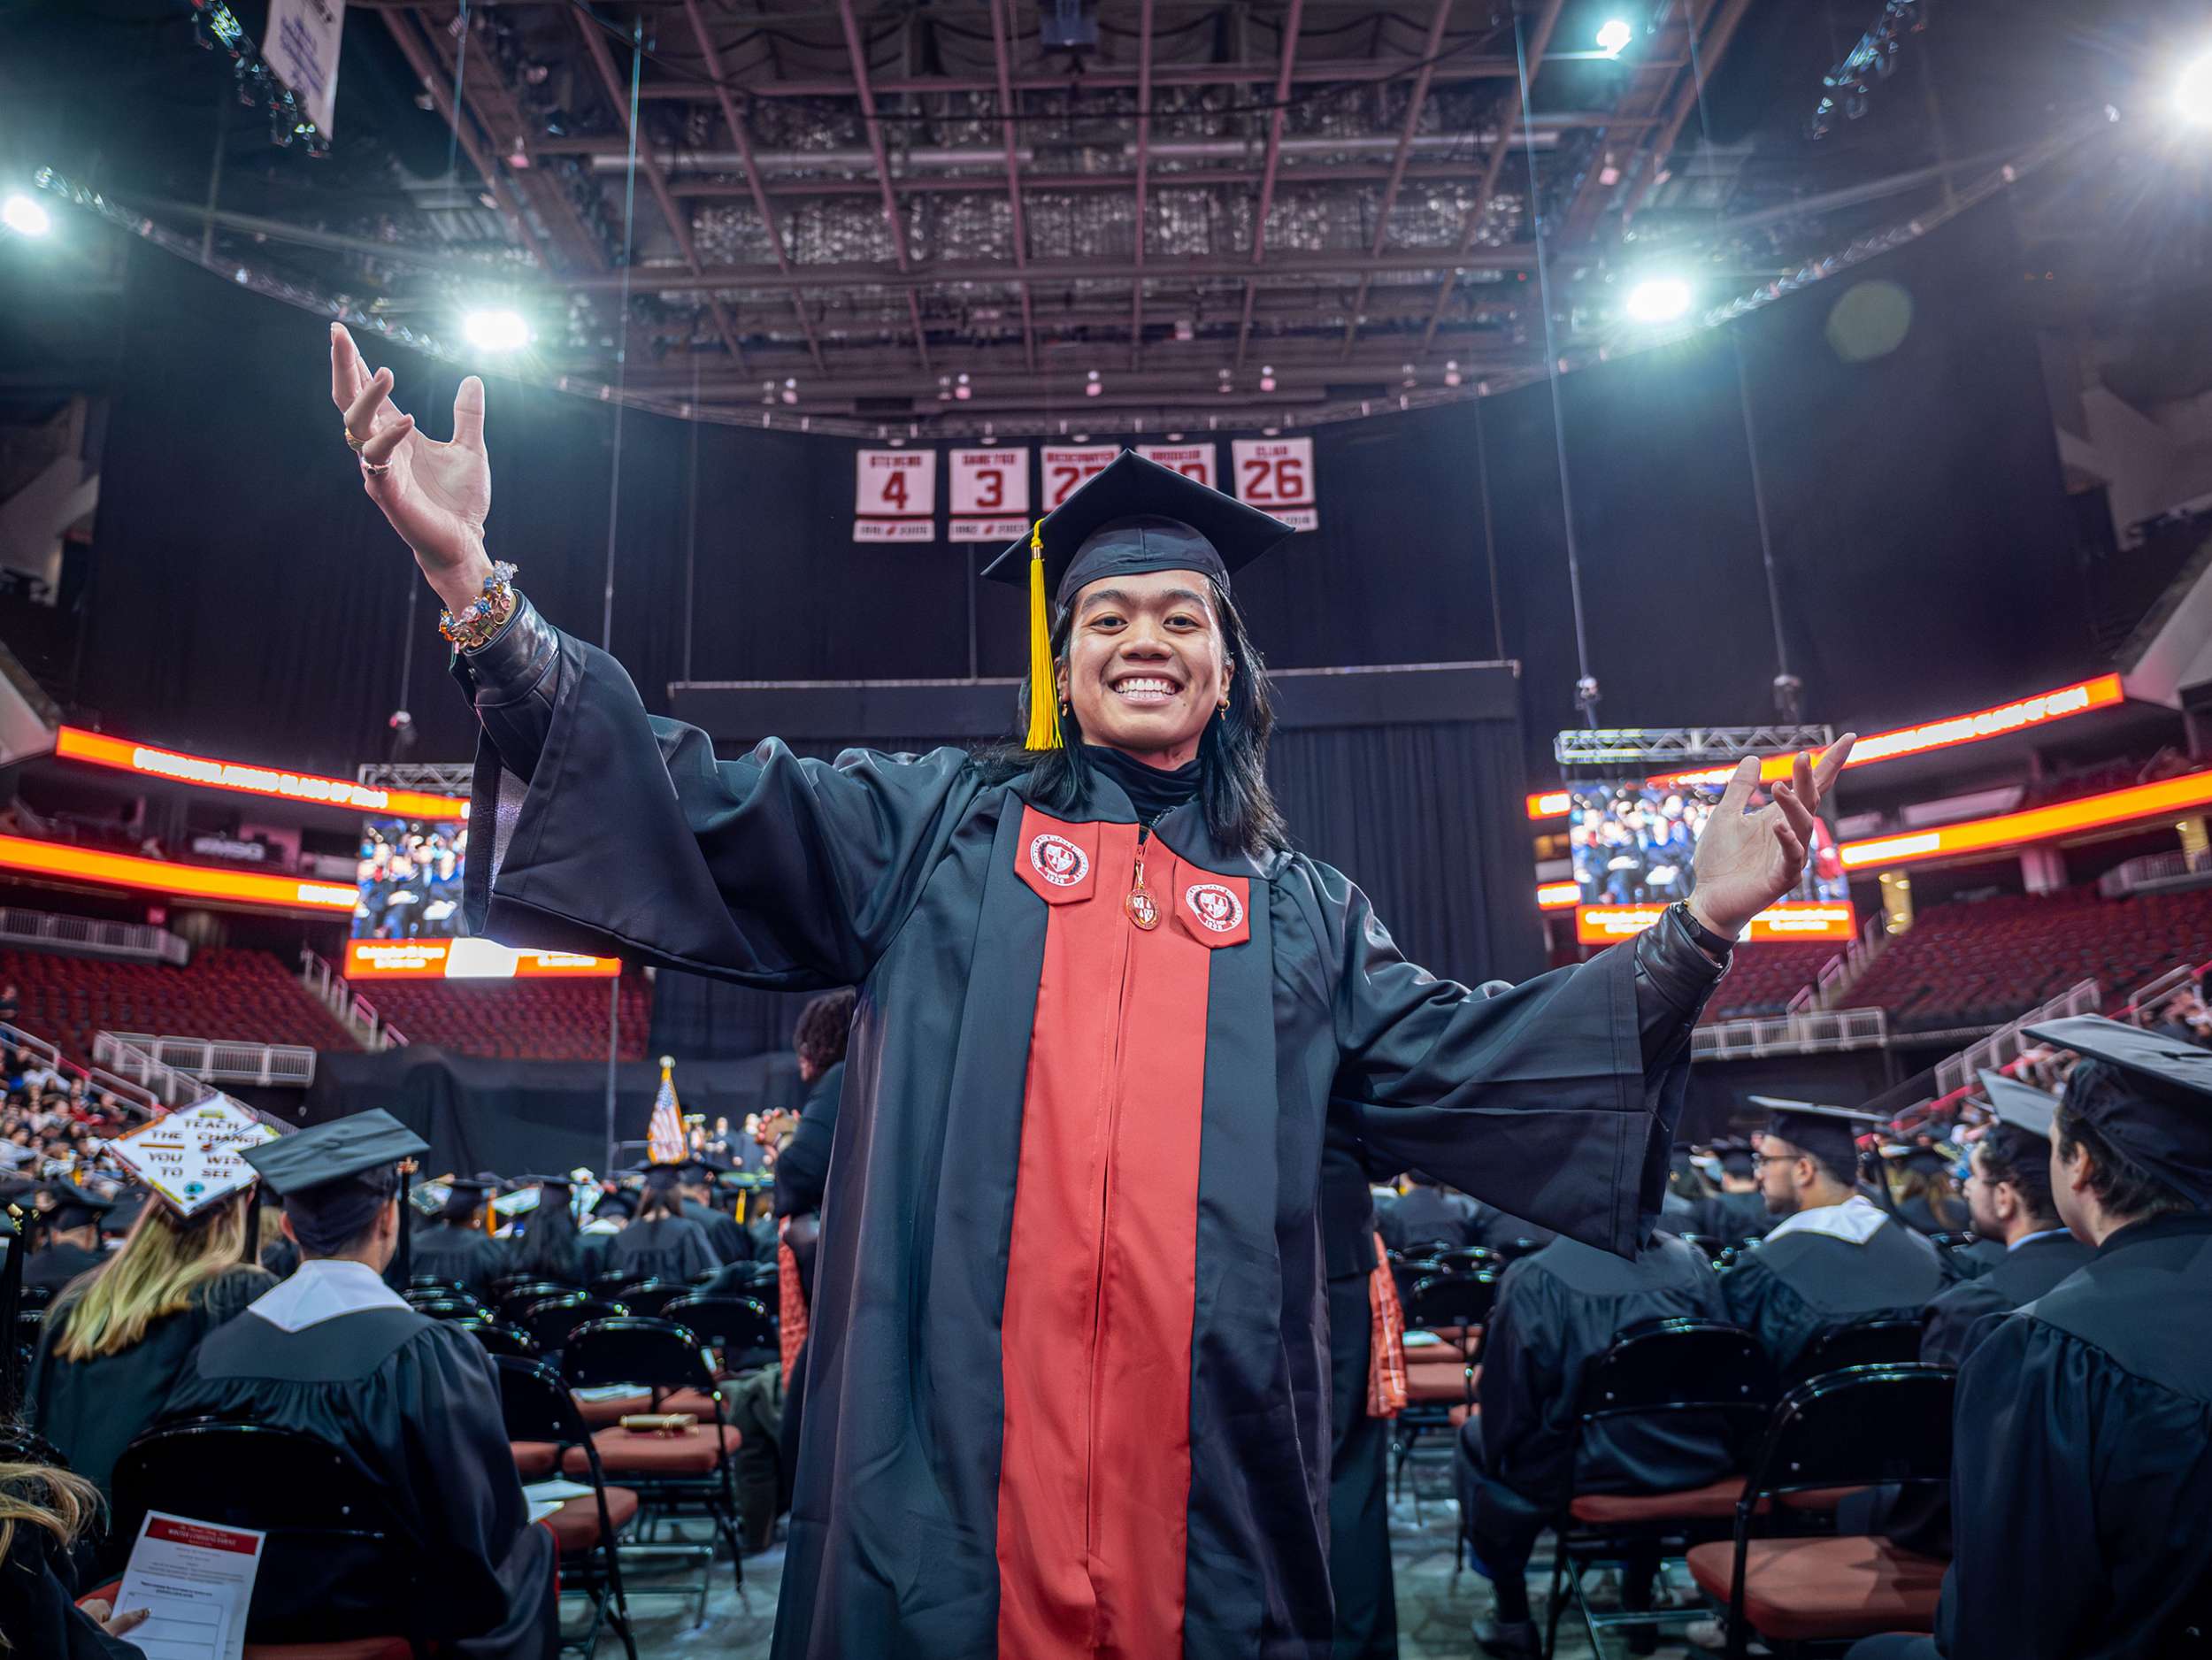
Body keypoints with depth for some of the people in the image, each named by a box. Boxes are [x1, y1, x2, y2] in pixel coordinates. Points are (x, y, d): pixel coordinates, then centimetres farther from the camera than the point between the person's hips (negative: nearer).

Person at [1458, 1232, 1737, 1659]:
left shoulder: (1534, 1280, -18)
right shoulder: (1692, 1261, -6)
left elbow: (1509, 1402, -11)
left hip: (1593, 1471, -4)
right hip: (1699, 1463, 4)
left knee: (1475, 1438, 22)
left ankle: (1514, 1620, 26)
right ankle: (1639, 1600, 46)